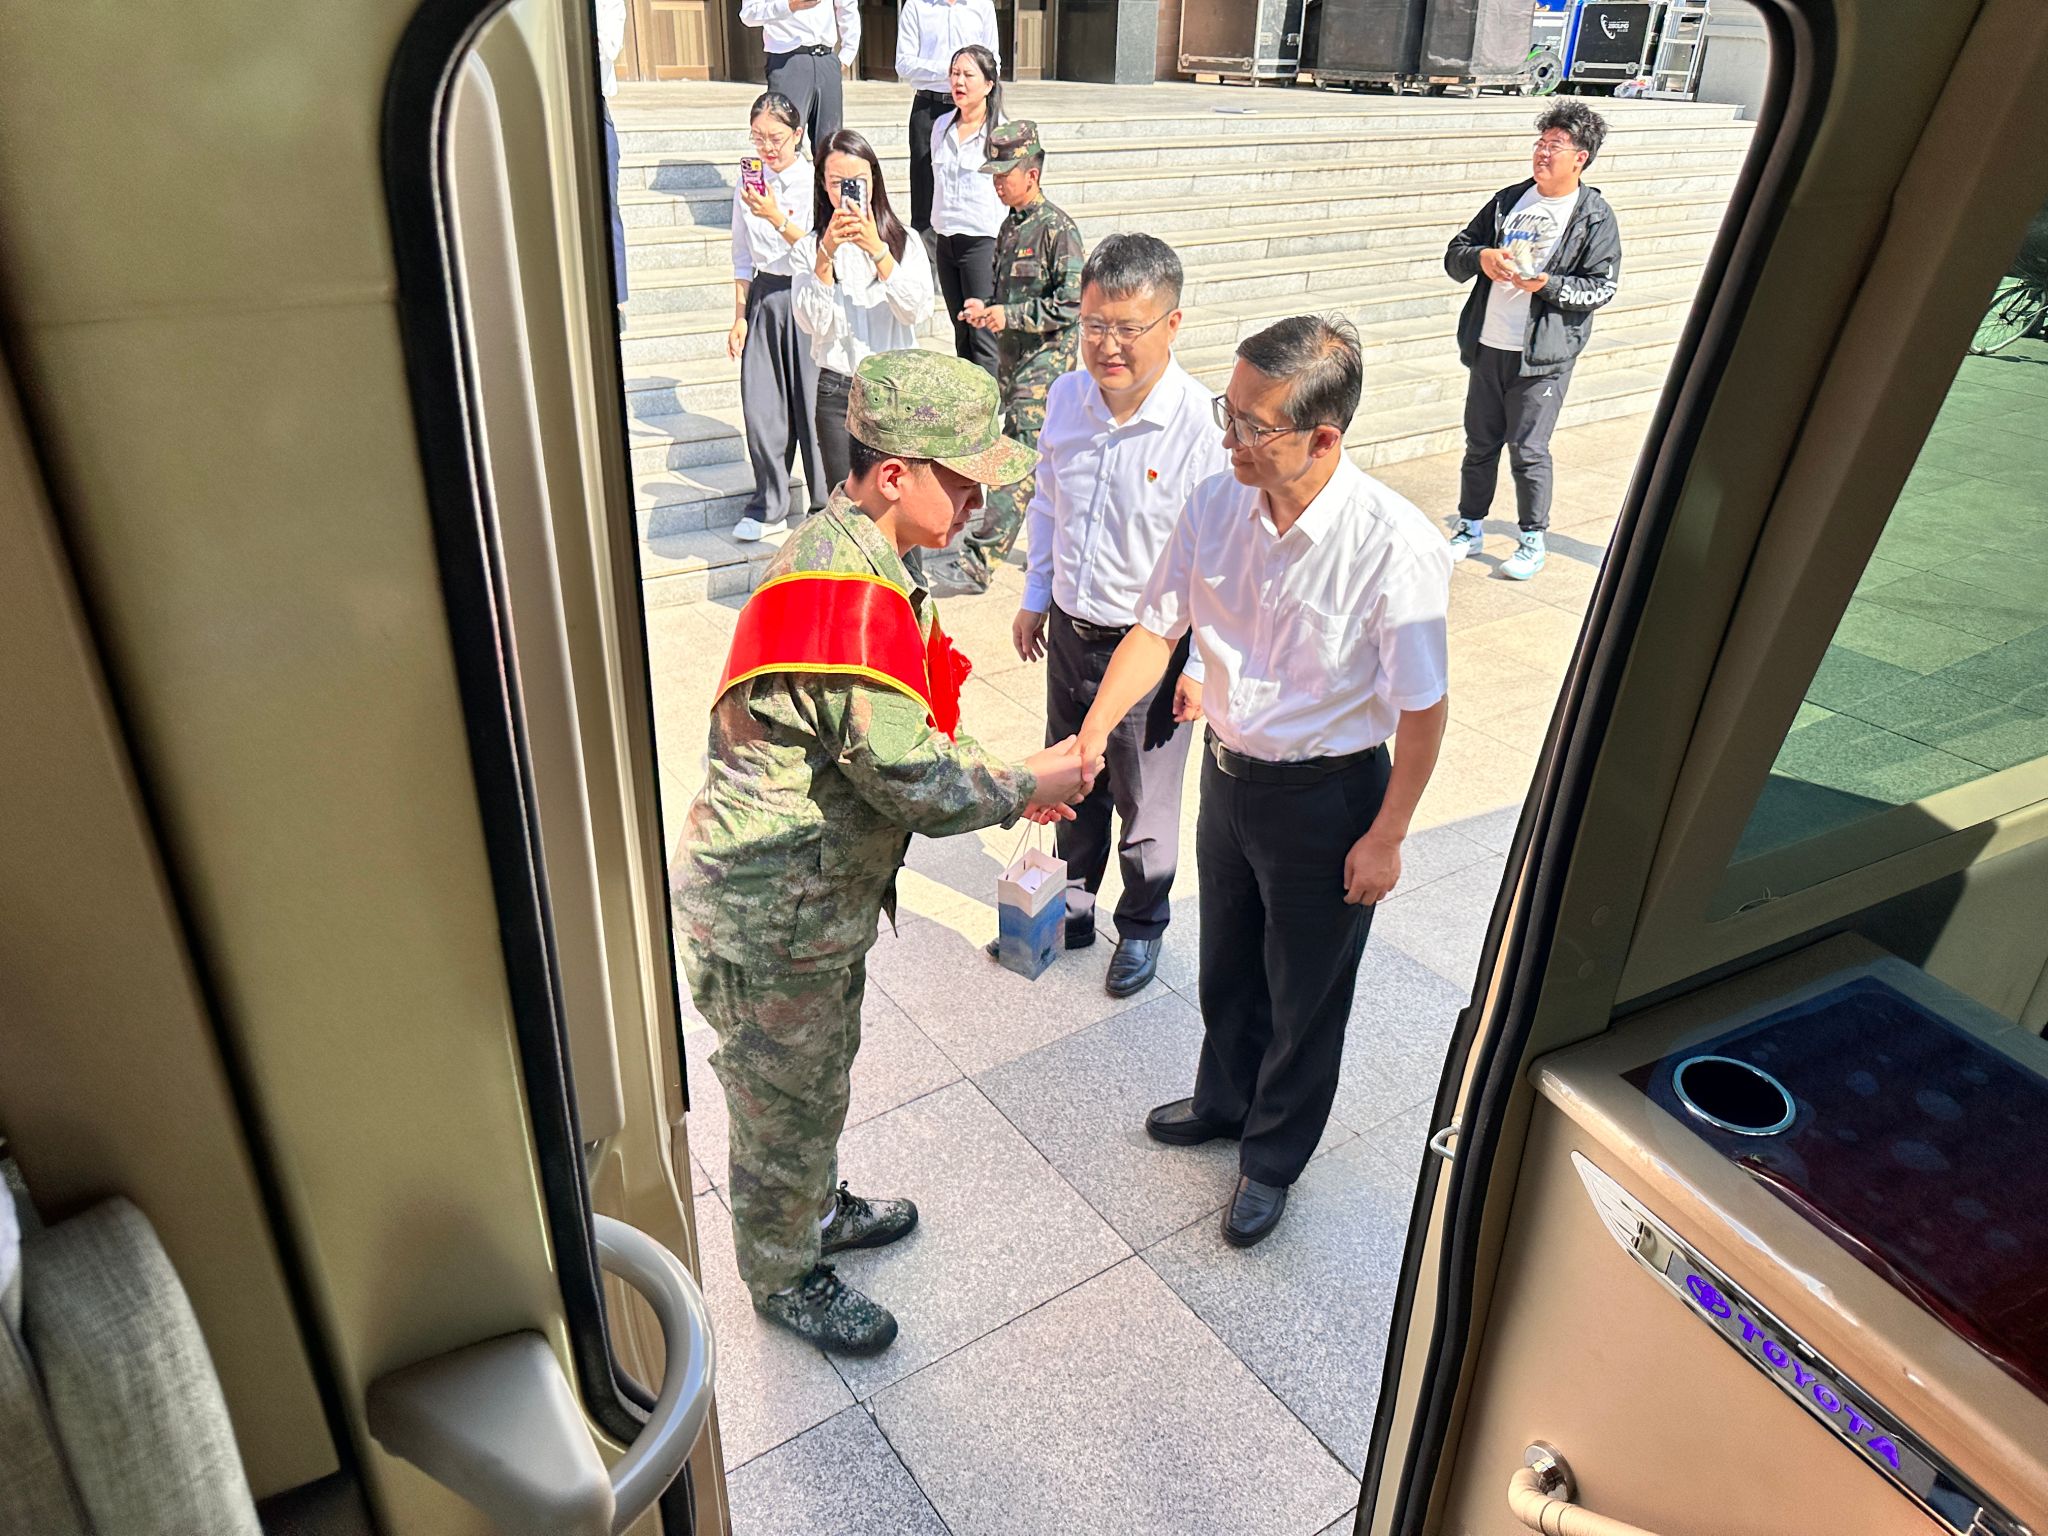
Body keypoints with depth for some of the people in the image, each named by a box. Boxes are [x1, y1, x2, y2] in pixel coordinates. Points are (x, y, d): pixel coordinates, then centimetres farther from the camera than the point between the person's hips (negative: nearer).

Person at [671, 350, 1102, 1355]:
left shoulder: (845, 551, 3)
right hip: (770, 917, -9)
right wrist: (1024, 785, -10)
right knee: (786, 1102, 14)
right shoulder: (853, 596, -31)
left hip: (814, 890, 10)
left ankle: (815, 1210, 53)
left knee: (818, 1075, 29)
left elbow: (897, 734, 12)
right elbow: (911, 780, -27)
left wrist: (1001, 780, 2)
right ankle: (783, 1279, 38)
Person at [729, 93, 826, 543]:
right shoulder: (748, 182, 8)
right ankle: (768, 507, 17)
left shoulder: (814, 181, -6)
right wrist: (740, 316, 9)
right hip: (763, 297, 4)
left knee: (813, 402, 0)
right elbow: (742, 256, 13)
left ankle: (825, 505, 17)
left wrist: (776, 218, -23)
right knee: (760, 404, 3)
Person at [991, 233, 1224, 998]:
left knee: (1145, 800, 14)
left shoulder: (1204, 428, -22)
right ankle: (1074, 902, 46)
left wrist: (1202, 665, -14)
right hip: (1070, 629, 5)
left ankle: (1142, 925, 39)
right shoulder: (1067, 397, -5)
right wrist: (1034, 597, 14)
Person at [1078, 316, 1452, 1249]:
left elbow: (1423, 709, -18)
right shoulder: (1216, 504, -12)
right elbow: (1158, 627, -3)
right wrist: (1095, 727, -15)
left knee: (1306, 996, 16)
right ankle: (1223, 1100, 55)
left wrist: (1385, 838, -13)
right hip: (1228, 772, 5)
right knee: (1227, 967, 26)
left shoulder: (1396, 549, -28)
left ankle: (1272, 1160, 42)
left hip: (1328, 796, -5)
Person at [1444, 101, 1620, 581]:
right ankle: (1470, 527, 28)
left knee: (1529, 451, -1)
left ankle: (1533, 541, 14)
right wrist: (1481, 257, -11)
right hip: (1488, 346, 5)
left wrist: (1548, 285, -21)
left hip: (1543, 356, -4)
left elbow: (1602, 287, -5)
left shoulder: (1595, 217, -2)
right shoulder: (1508, 200, 11)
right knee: (1480, 443, 12)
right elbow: (1455, 255, 12)